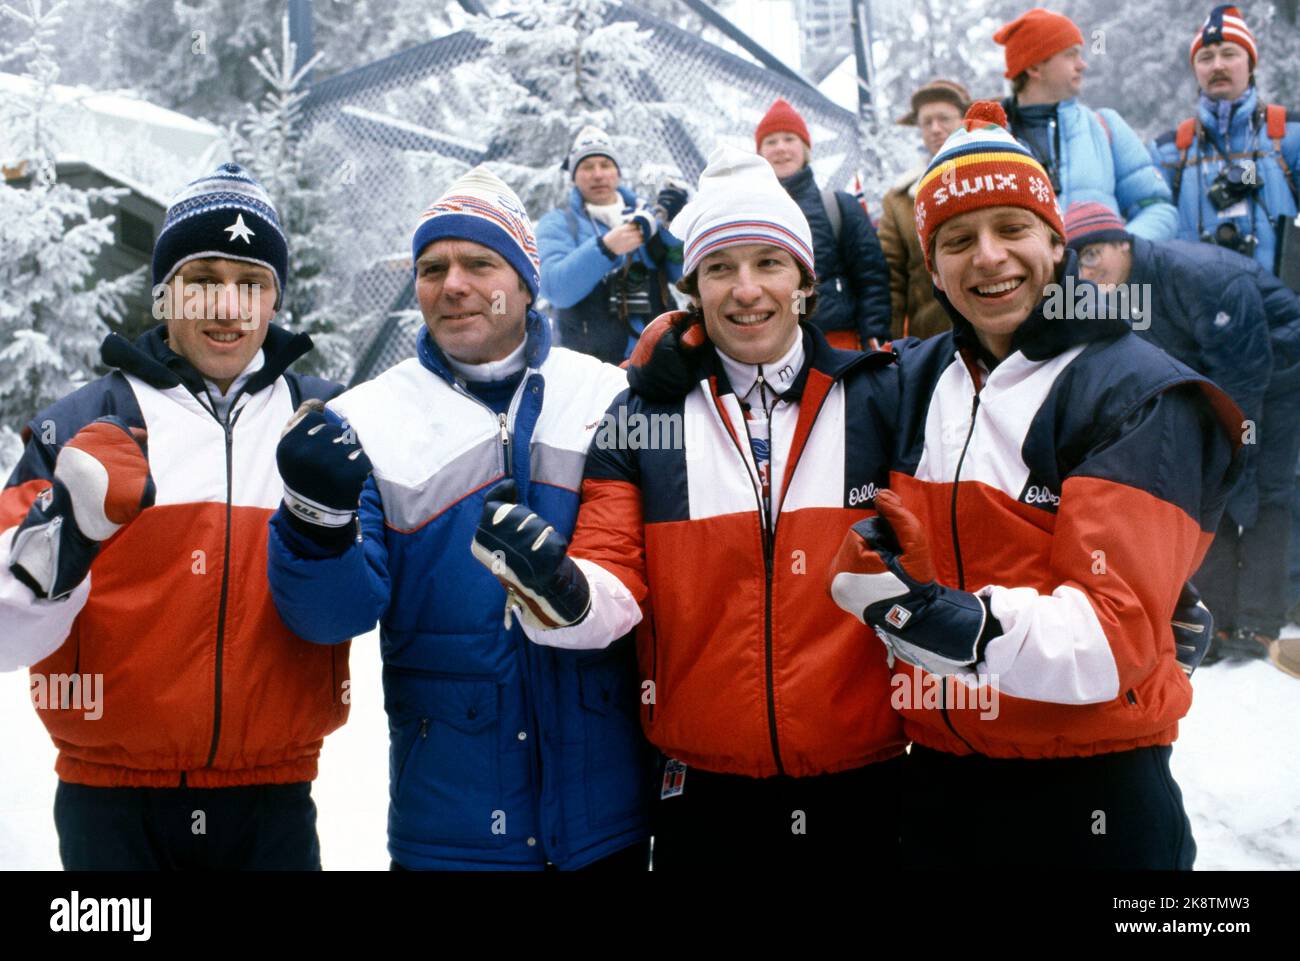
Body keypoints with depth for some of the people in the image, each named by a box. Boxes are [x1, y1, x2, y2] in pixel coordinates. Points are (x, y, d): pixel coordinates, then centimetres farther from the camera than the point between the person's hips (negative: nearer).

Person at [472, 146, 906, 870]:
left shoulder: (880, 399, 1)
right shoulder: (642, 418, 1)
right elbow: (617, 587, -3)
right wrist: (564, 594, -23)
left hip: (863, 783, 0)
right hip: (704, 793, 0)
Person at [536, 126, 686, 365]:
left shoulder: (644, 215, 13)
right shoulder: (557, 223, 4)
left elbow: (683, 274, 3)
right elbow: (556, 289, -14)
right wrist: (605, 248, -26)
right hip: (592, 362, -3)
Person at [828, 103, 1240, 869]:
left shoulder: (1141, 396, -12)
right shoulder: (914, 381, 4)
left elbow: (1117, 629, -20)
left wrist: (980, 628, -35)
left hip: (1088, 785, -4)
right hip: (936, 776, 5)